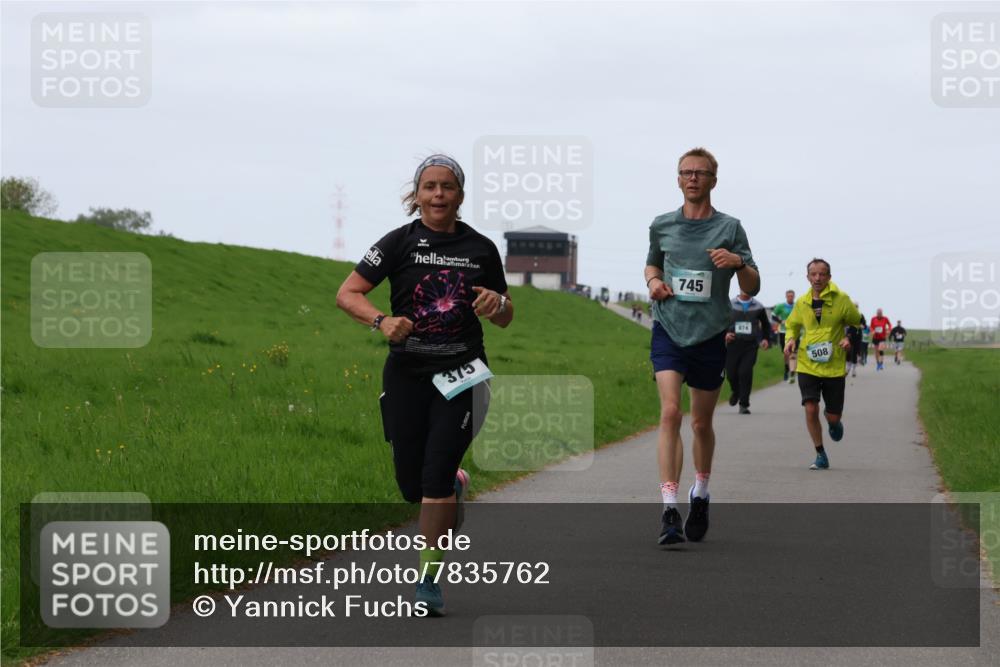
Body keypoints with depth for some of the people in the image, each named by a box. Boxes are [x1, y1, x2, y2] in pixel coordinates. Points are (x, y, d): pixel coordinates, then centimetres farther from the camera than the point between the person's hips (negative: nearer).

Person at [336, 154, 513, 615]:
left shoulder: (481, 249, 5)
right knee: (411, 485, 6)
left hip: (460, 374, -1)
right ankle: (457, 487, 42)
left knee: (435, 479, -12)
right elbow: (347, 294, -4)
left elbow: (505, 319, 15)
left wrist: (497, 304, -9)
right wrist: (382, 321, -22)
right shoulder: (400, 242, -1)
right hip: (406, 374, 1)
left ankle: (428, 583, -6)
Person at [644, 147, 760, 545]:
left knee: (701, 423, 11)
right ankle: (669, 510, -22)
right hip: (669, 330, 0)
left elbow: (752, 288, 2)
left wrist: (738, 263, -19)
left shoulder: (729, 228, 1)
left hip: (711, 335, 0)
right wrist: (653, 281, 3)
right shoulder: (662, 226, 7)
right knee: (670, 412, -17)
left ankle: (700, 494, 36)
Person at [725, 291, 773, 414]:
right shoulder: (730, 305, 4)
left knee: (745, 372, -13)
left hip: (750, 345, -1)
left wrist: (766, 339, 11)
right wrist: (724, 334, -7)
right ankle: (736, 392, 37)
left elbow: (765, 324, 23)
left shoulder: (758, 307, 8)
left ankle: (744, 405, -4)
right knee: (731, 373, 2)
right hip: (733, 343, 1)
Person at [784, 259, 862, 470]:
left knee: (833, 415, 2)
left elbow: (858, 324, 7)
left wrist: (850, 339, -12)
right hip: (808, 364, 1)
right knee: (811, 409, -12)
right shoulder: (802, 302, 3)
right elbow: (792, 325, 20)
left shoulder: (841, 300, -5)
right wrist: (791, 339, 0)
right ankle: (820, 456, 3)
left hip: (834, 366, -1)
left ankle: (833, 422, 42)